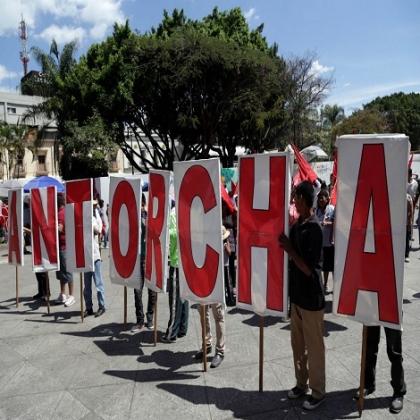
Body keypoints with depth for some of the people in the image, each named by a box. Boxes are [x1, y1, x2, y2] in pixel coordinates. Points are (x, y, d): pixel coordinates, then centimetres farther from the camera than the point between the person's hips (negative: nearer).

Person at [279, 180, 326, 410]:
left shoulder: (313, 228, -20)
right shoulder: (296, 225, 5)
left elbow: (308, 268, -21)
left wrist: (288, 249, -17)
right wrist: (285, 245, -3)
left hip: (311, 298, -8)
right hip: (297, 294, 8)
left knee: (314, 347, 8)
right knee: (297, 344, 19)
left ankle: (318, 392, 26)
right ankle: (301, 383, 37)